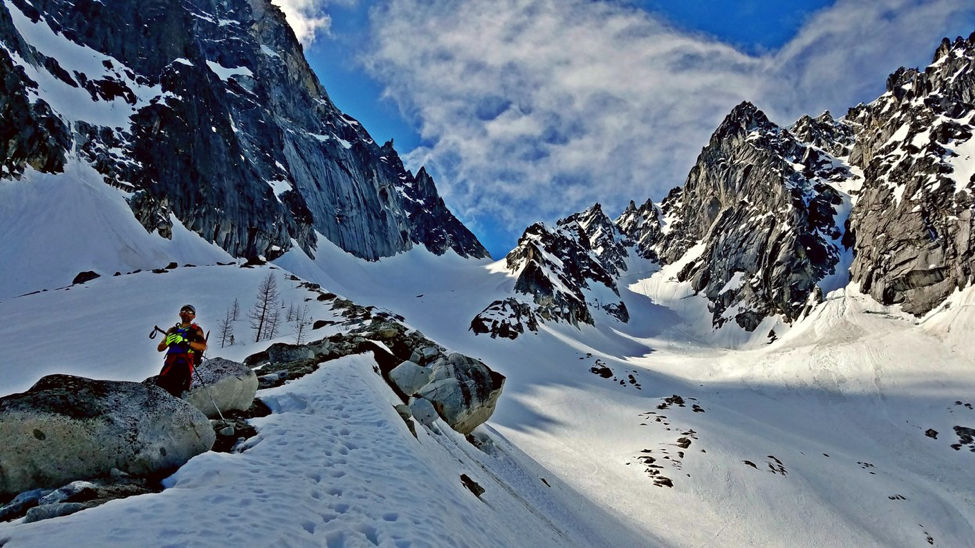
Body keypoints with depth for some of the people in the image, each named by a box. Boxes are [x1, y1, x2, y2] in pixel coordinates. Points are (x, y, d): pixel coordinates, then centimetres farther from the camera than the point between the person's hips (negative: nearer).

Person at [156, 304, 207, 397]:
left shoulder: (196, 330, 17)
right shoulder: (172, 330, 28)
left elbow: (203, 347, -2)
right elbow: (160, 348, 21)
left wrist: (186, 342, -16)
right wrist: (167, 342, -2)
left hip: (185, 362, -4)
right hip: (170, 362, 4)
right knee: (160, 386, -19)